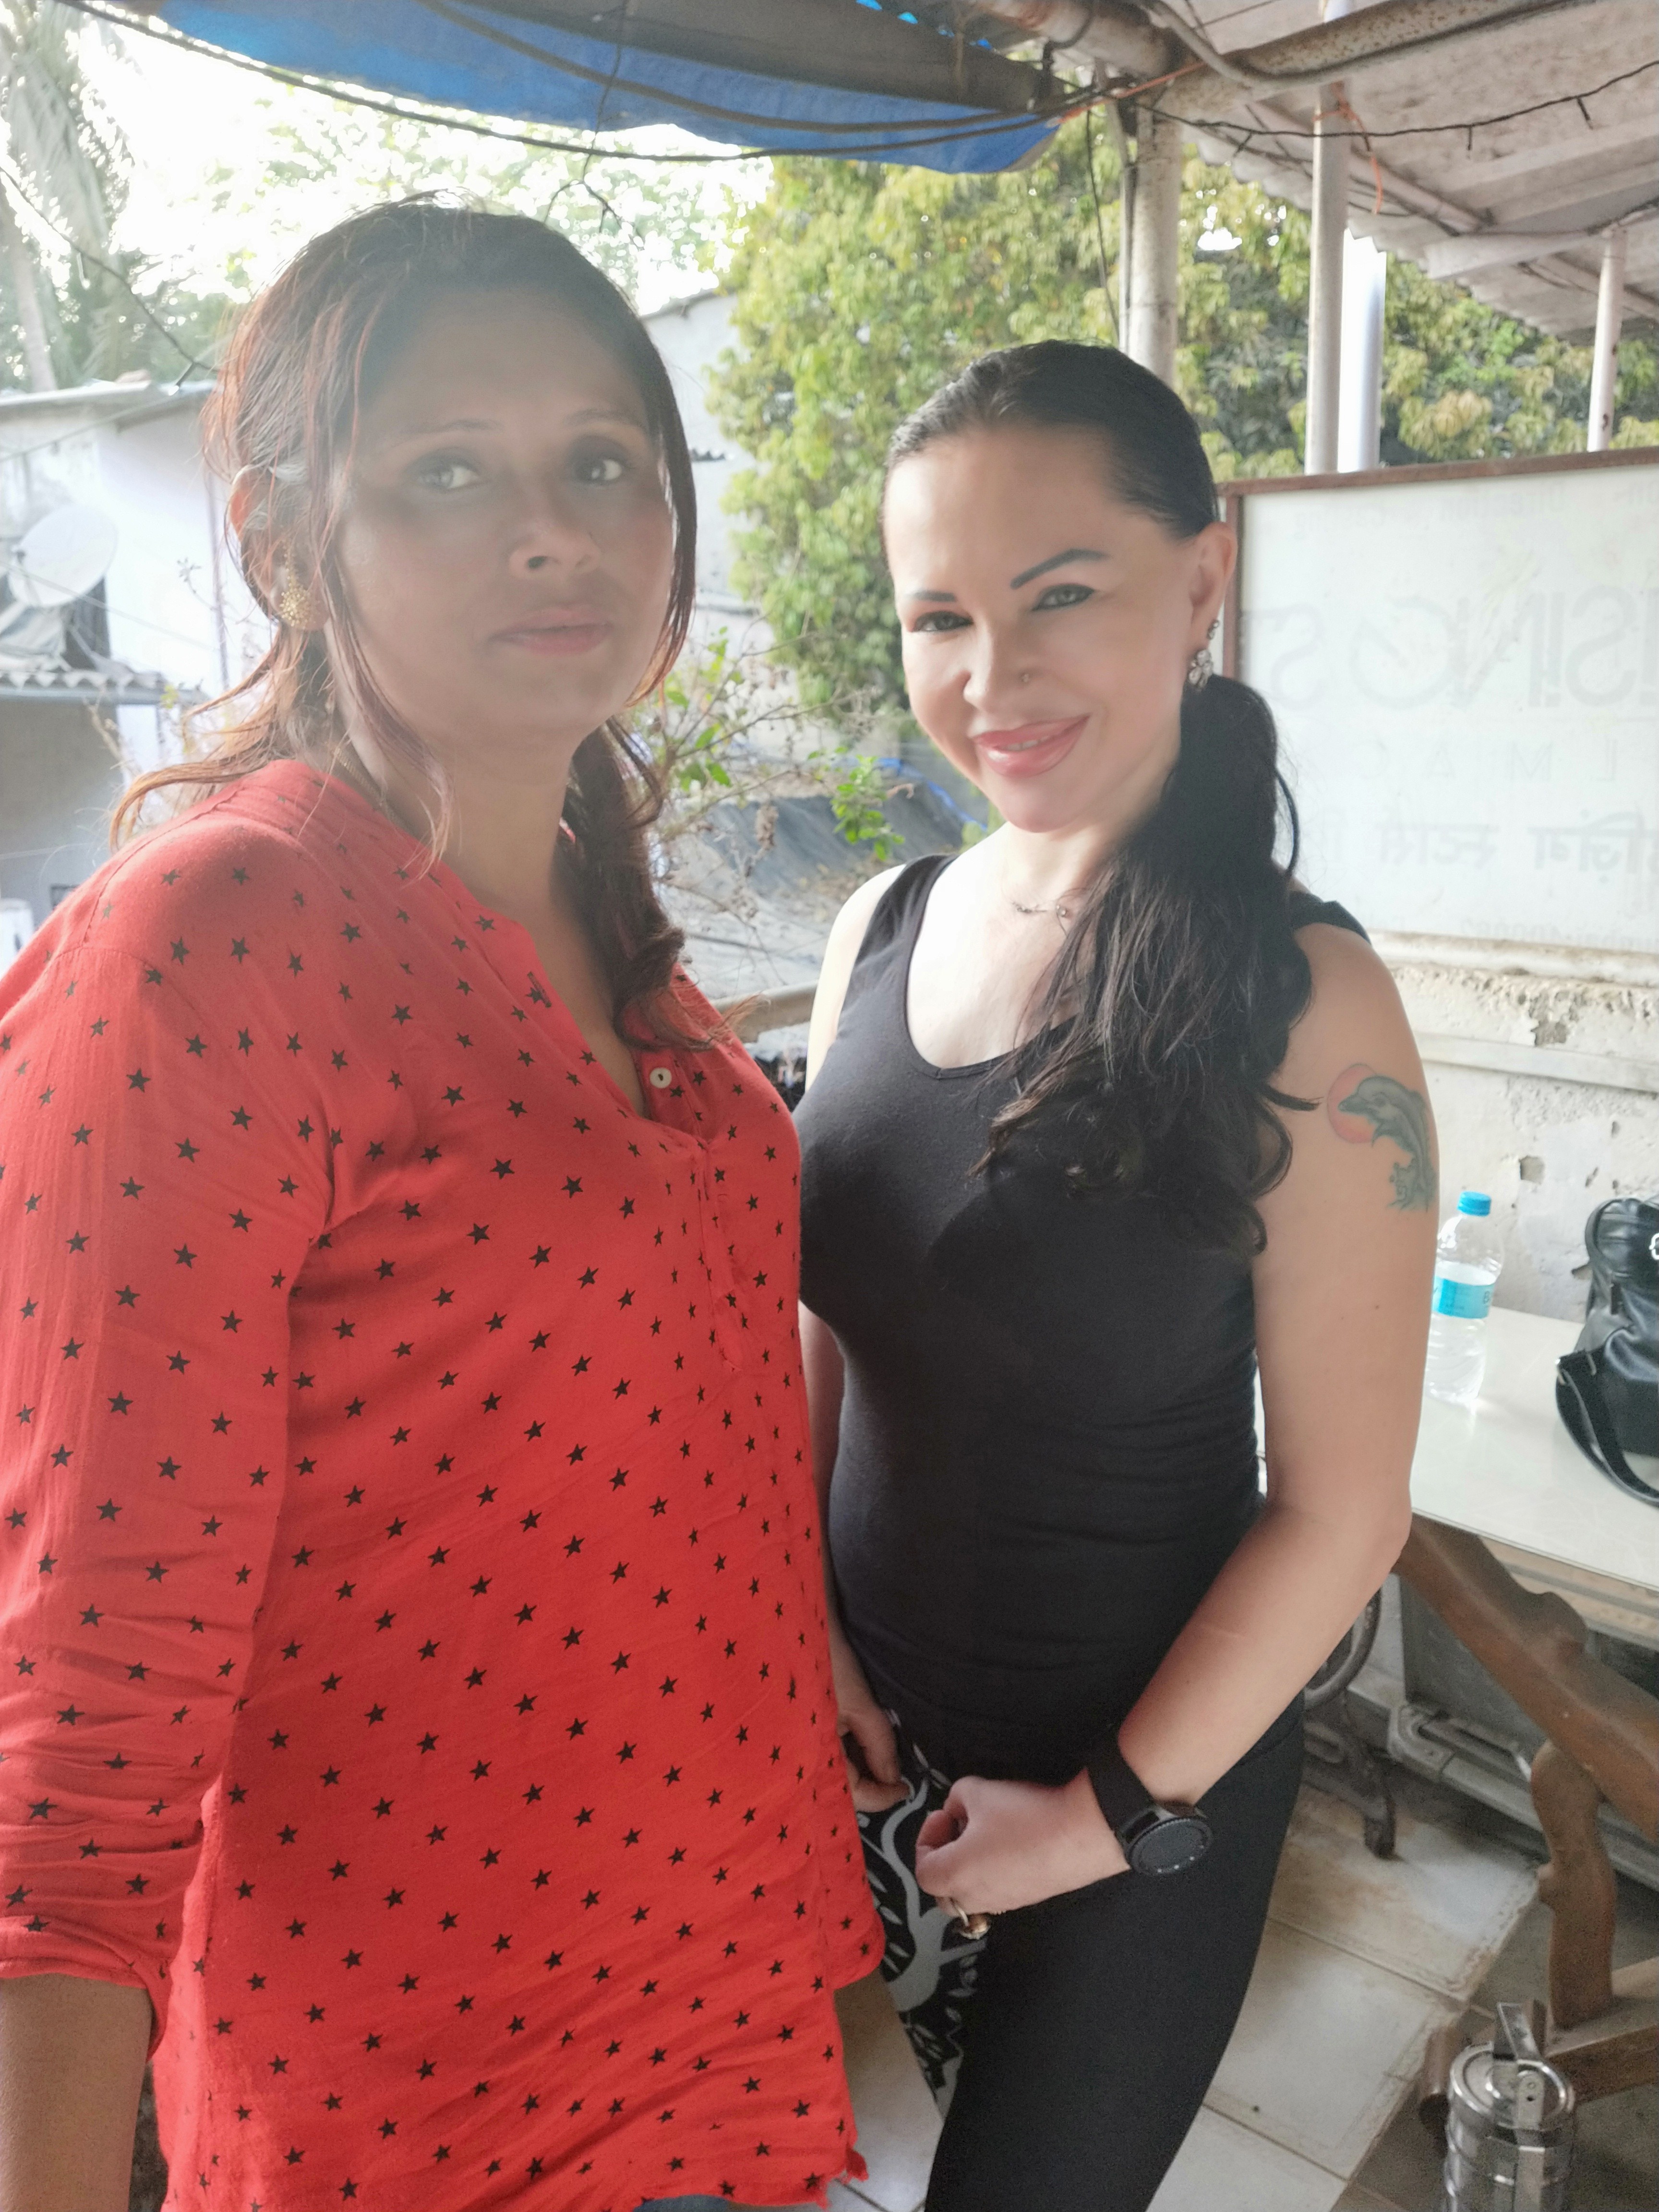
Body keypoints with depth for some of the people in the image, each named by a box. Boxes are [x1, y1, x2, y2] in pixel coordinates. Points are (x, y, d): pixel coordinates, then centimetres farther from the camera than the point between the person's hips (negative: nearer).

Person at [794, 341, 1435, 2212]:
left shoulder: (1300, 1002, -20)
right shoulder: (882, 933, -5)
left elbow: (1342, 1508, -15)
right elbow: (814, 1321, 4)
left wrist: (1114, 1814, -9)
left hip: (1143, 1784, -4)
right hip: (870, 1731, 4)